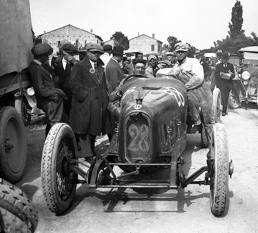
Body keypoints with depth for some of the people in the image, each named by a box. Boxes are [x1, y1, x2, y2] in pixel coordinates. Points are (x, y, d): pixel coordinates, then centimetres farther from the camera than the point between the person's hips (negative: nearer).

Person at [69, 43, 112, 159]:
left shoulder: (101, 68, 21)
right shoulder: (79, 66, -2)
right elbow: (75, 84, -11)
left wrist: (105, 98, 11)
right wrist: (85, 96, -14)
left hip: (99, 106, 7)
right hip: (85, 105, -6)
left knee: (94, 131, 12)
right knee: (85, 132, -3)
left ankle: (92, 153, 22)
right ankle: (88, 155, 2)